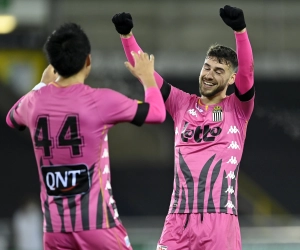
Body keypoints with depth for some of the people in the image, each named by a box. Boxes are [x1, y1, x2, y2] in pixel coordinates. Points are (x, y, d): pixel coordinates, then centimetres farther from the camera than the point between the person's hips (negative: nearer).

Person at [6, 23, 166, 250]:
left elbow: (12, 119, 29)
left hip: (55, 225, 4)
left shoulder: (34, 102, 3)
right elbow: (157, 113, 2)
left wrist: (43, 84, 40)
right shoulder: (100, 101, -11)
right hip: (96, 221, -4)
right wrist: (148, 78, 19)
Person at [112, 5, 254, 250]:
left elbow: (247, 71, -13)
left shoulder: (237, 108, 4)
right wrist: (127, 35, -7)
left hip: (220, 218, -3)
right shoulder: (182, 104, 13)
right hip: (180, 217, 3)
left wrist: (240, 30, -29)